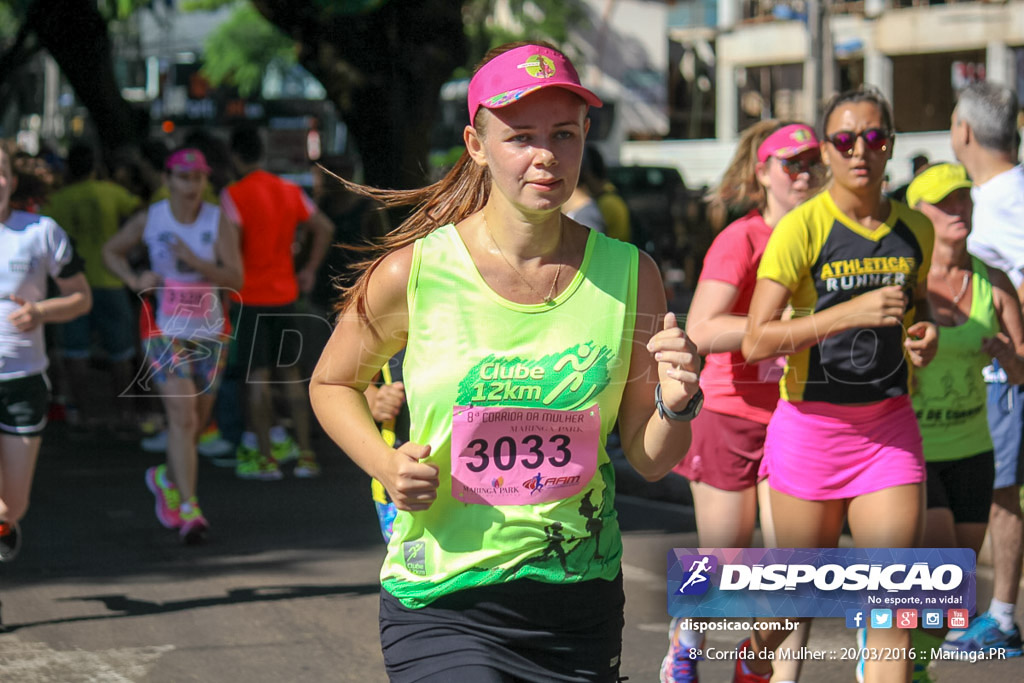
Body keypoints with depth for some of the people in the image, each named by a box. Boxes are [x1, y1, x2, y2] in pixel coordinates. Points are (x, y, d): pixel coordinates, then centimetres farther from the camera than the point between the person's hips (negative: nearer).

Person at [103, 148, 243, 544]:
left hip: (209, 332, 2)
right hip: (166, 330, -2)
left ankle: (166, 478, 42)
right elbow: (111, 251, 15)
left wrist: (194, 261, -23)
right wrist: (134, 280, -3)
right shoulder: (149, 221, -2)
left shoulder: (219, 222, -3)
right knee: (182, 416, -15)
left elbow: (235, 278, -10)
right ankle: (189, 509, -18)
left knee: (197, 421, 13)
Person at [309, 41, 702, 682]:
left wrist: (676, 406, -16)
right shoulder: (412, 272, -8)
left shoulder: (629, 275, -1)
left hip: (581, 606, 3)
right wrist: (386, 464, -8)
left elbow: (649, 460, 4)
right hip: (440, 605, -3)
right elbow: (332, 383, 9)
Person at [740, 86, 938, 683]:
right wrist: (853, 311, -25)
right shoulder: (802, 228, -11)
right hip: (812, 425, -3)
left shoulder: (915, 229, 5)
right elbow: (757, 341, -17)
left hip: (890, 426, 3)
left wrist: (927, 331, 2)